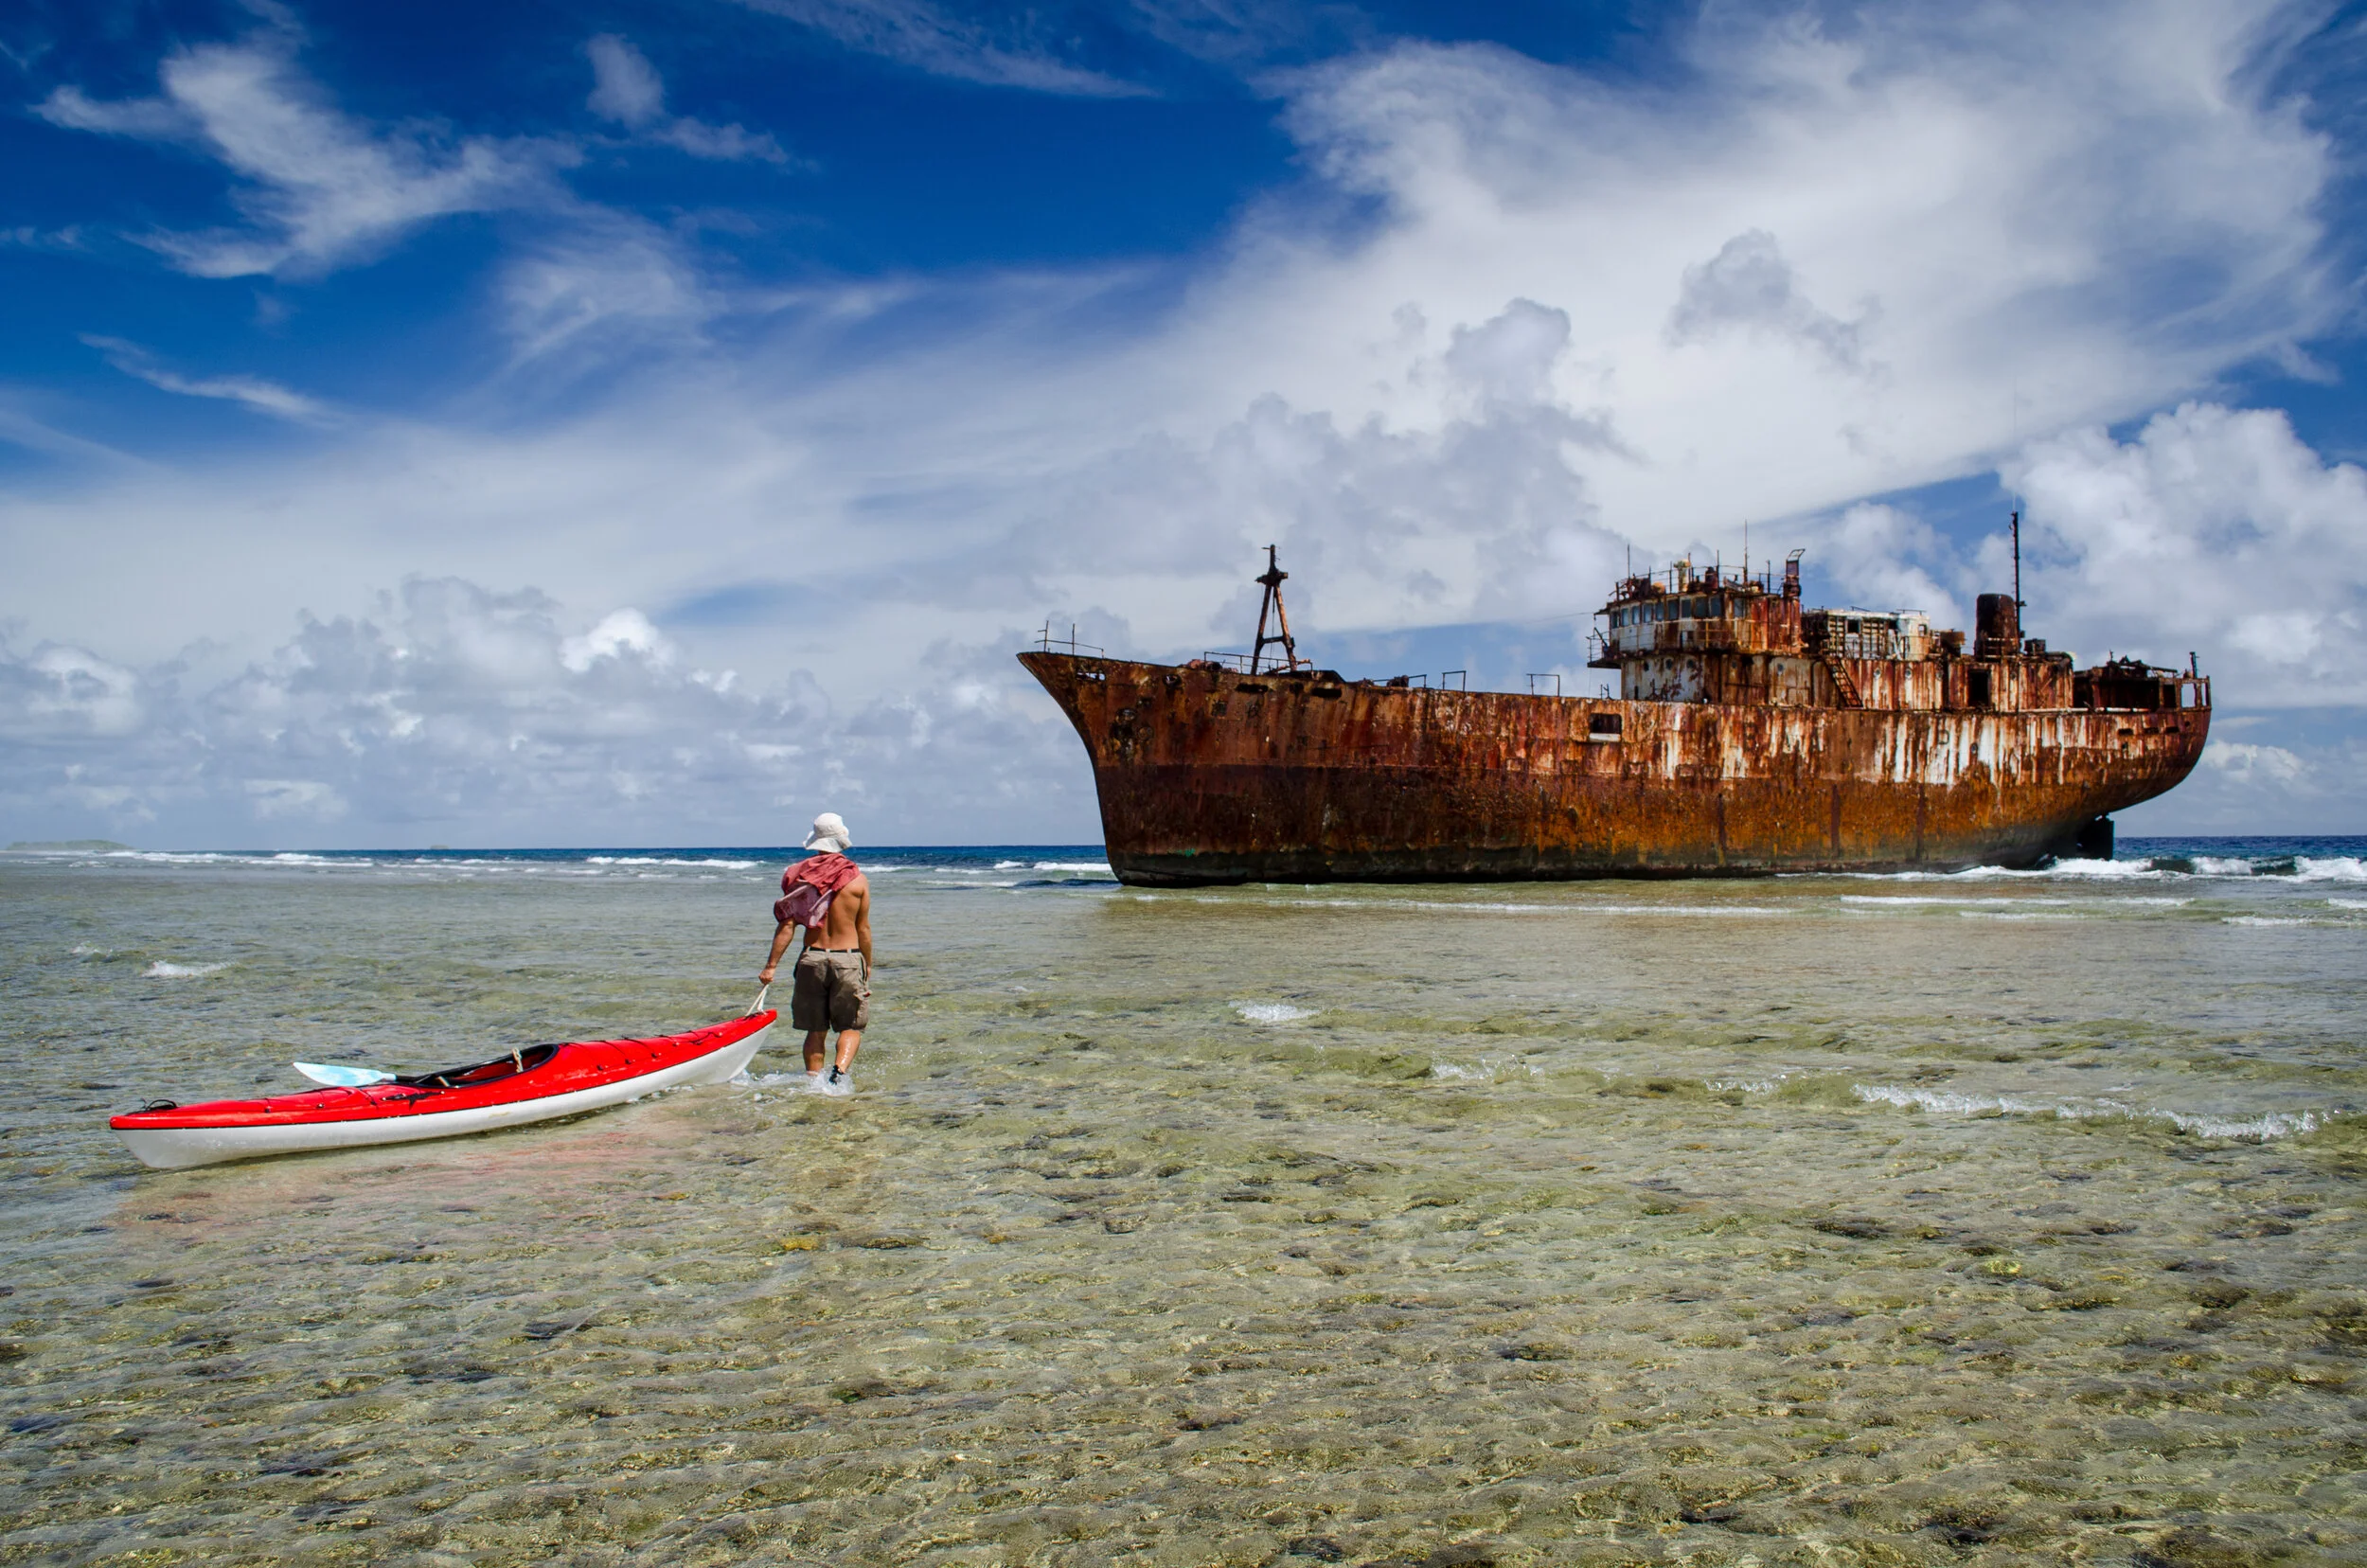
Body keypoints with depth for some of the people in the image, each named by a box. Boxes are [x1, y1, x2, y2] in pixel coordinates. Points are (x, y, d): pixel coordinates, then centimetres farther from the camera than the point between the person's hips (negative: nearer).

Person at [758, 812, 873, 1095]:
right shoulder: (857, 879, -5)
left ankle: (813, 1081, 14)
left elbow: (786, 924, -4)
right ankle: (840, 1071, -15)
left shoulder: (799, 875, -1)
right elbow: (863, 929, 0)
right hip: (847, 959, -2)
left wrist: (771, 965, 0)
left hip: (811, 958, 2)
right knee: (851, 1026, 8)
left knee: (816, 1030, 15)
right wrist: (868, 966, 11)